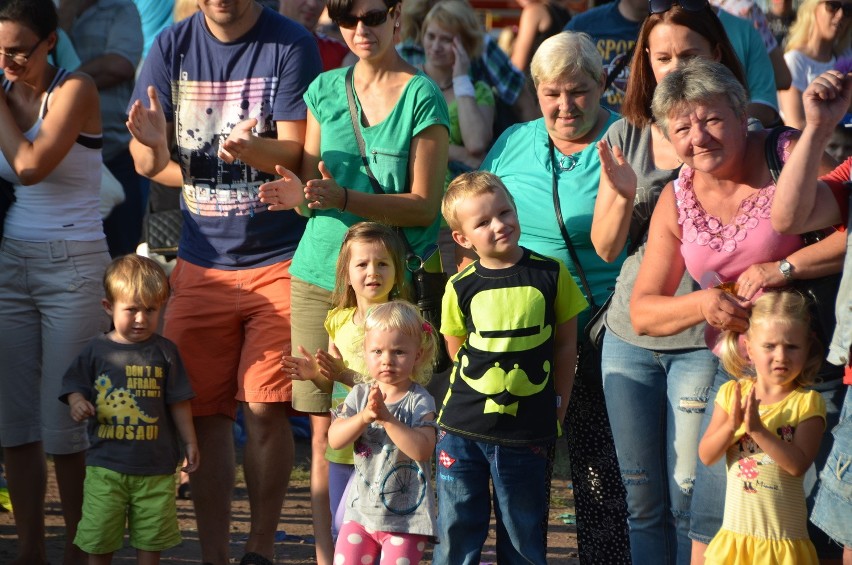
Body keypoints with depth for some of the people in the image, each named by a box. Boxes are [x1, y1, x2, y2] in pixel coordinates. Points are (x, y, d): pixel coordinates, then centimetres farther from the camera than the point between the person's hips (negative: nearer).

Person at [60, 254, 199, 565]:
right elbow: (75, 386, 7)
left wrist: (190, 442, 6)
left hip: (155, 465, 0)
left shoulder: (164, 352, 0)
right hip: (106, 464, 0)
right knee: (99, 537, 4)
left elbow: (179, 402, 6)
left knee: (151, 537, 7)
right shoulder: (96, 350, 0)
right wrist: (77, 404, -15)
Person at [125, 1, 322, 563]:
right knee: (205, 412, 3)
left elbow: (292, 152, -14)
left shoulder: (290, 46, -7)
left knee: (266, 407, -6)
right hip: (201, 260, 3)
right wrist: (156, 151, -22)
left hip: (279, 258, -3)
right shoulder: (174, 46, 4)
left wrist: (248, 149, -35)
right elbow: (144, 158, 2)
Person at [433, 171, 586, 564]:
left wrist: (559, 400, 3)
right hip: (463, 428, 1)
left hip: (527, 431, -1)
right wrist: (485, 382, 4)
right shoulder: (461, 288, -1)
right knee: (457, 531, 5)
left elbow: (565, 342, 7)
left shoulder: (550, 274, -2)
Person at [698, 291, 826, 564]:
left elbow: (798, 464, -18)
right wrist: (731, 426, -19)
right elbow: (706, 456, -2)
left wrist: (758, 429, -26)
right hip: (736, 532, 3)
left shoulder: (807, 402, -7)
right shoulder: (731, 393, 3)